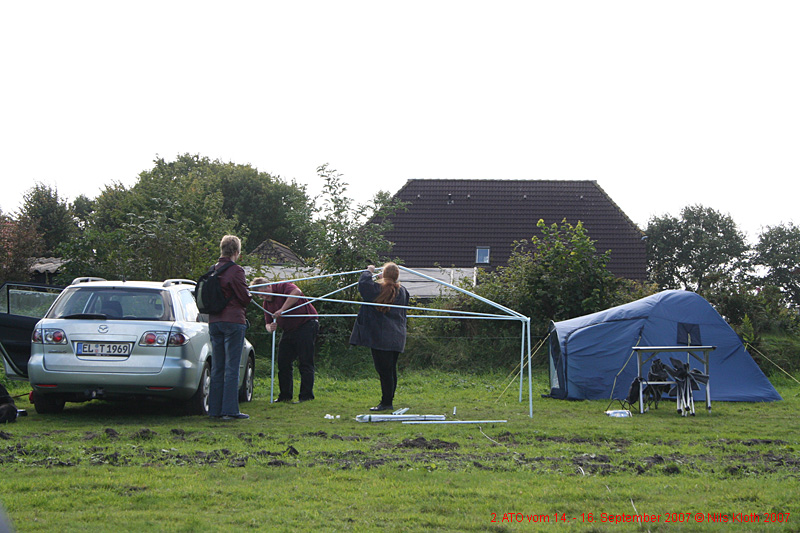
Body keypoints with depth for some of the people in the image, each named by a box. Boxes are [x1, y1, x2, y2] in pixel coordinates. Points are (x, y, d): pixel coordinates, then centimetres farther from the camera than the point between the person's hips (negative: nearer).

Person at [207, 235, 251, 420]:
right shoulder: (236, 271, -11)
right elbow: (245, 298, -10)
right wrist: (249, 293, 13)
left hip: (214, 322, 6)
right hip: (233, 320, -6)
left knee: (217, 368, 11)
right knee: (232, 367, -4)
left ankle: (215, 410, 12)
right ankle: (230, 410, -7)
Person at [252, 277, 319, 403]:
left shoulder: (282, 286, -11)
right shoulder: (267, 303, 12)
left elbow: (296, 292, -32)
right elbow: (268, 323, 15)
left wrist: (282, 309, -31)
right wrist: (270, 328, -11)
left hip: (306, 325, -9)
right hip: (289, 331, 9)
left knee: (305, 363, -10)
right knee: (283, 363, 6)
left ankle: (306, 396, -9)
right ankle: (285, 395, 15)